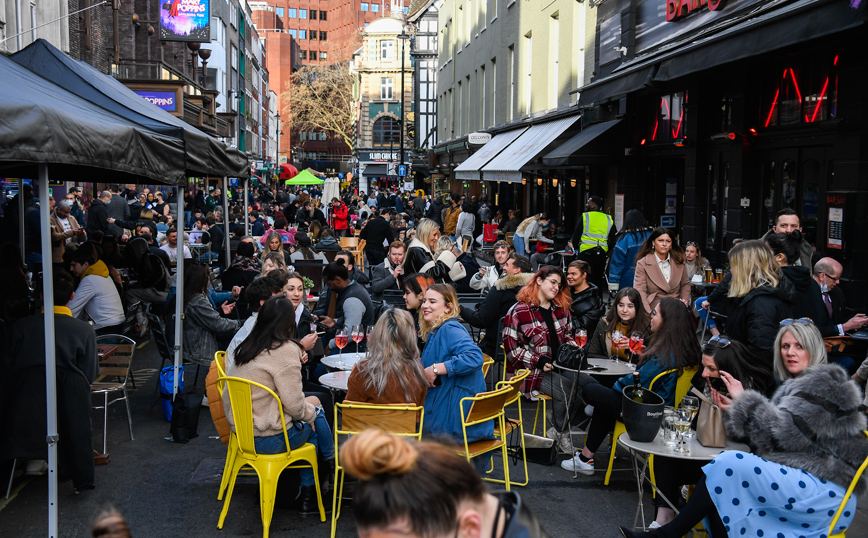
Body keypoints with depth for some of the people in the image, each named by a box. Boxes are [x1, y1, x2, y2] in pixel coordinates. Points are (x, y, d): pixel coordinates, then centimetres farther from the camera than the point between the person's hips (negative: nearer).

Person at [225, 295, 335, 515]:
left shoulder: (245, 347, 7)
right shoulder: (285, 350, -18)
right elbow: (293, 405, -18)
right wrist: (310, 412, 2)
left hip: (241, 432, 8)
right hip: (268, 440, -8)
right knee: (315, 414, 13)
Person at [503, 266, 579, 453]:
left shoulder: (561, 309, 16)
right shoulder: (518, 311, -5)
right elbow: (512, 348, -7)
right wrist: (539, 361, -16)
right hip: (534, 372, -6)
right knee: (568, 392, -28)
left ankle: (559, 431, -3)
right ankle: (560, 432, 3)